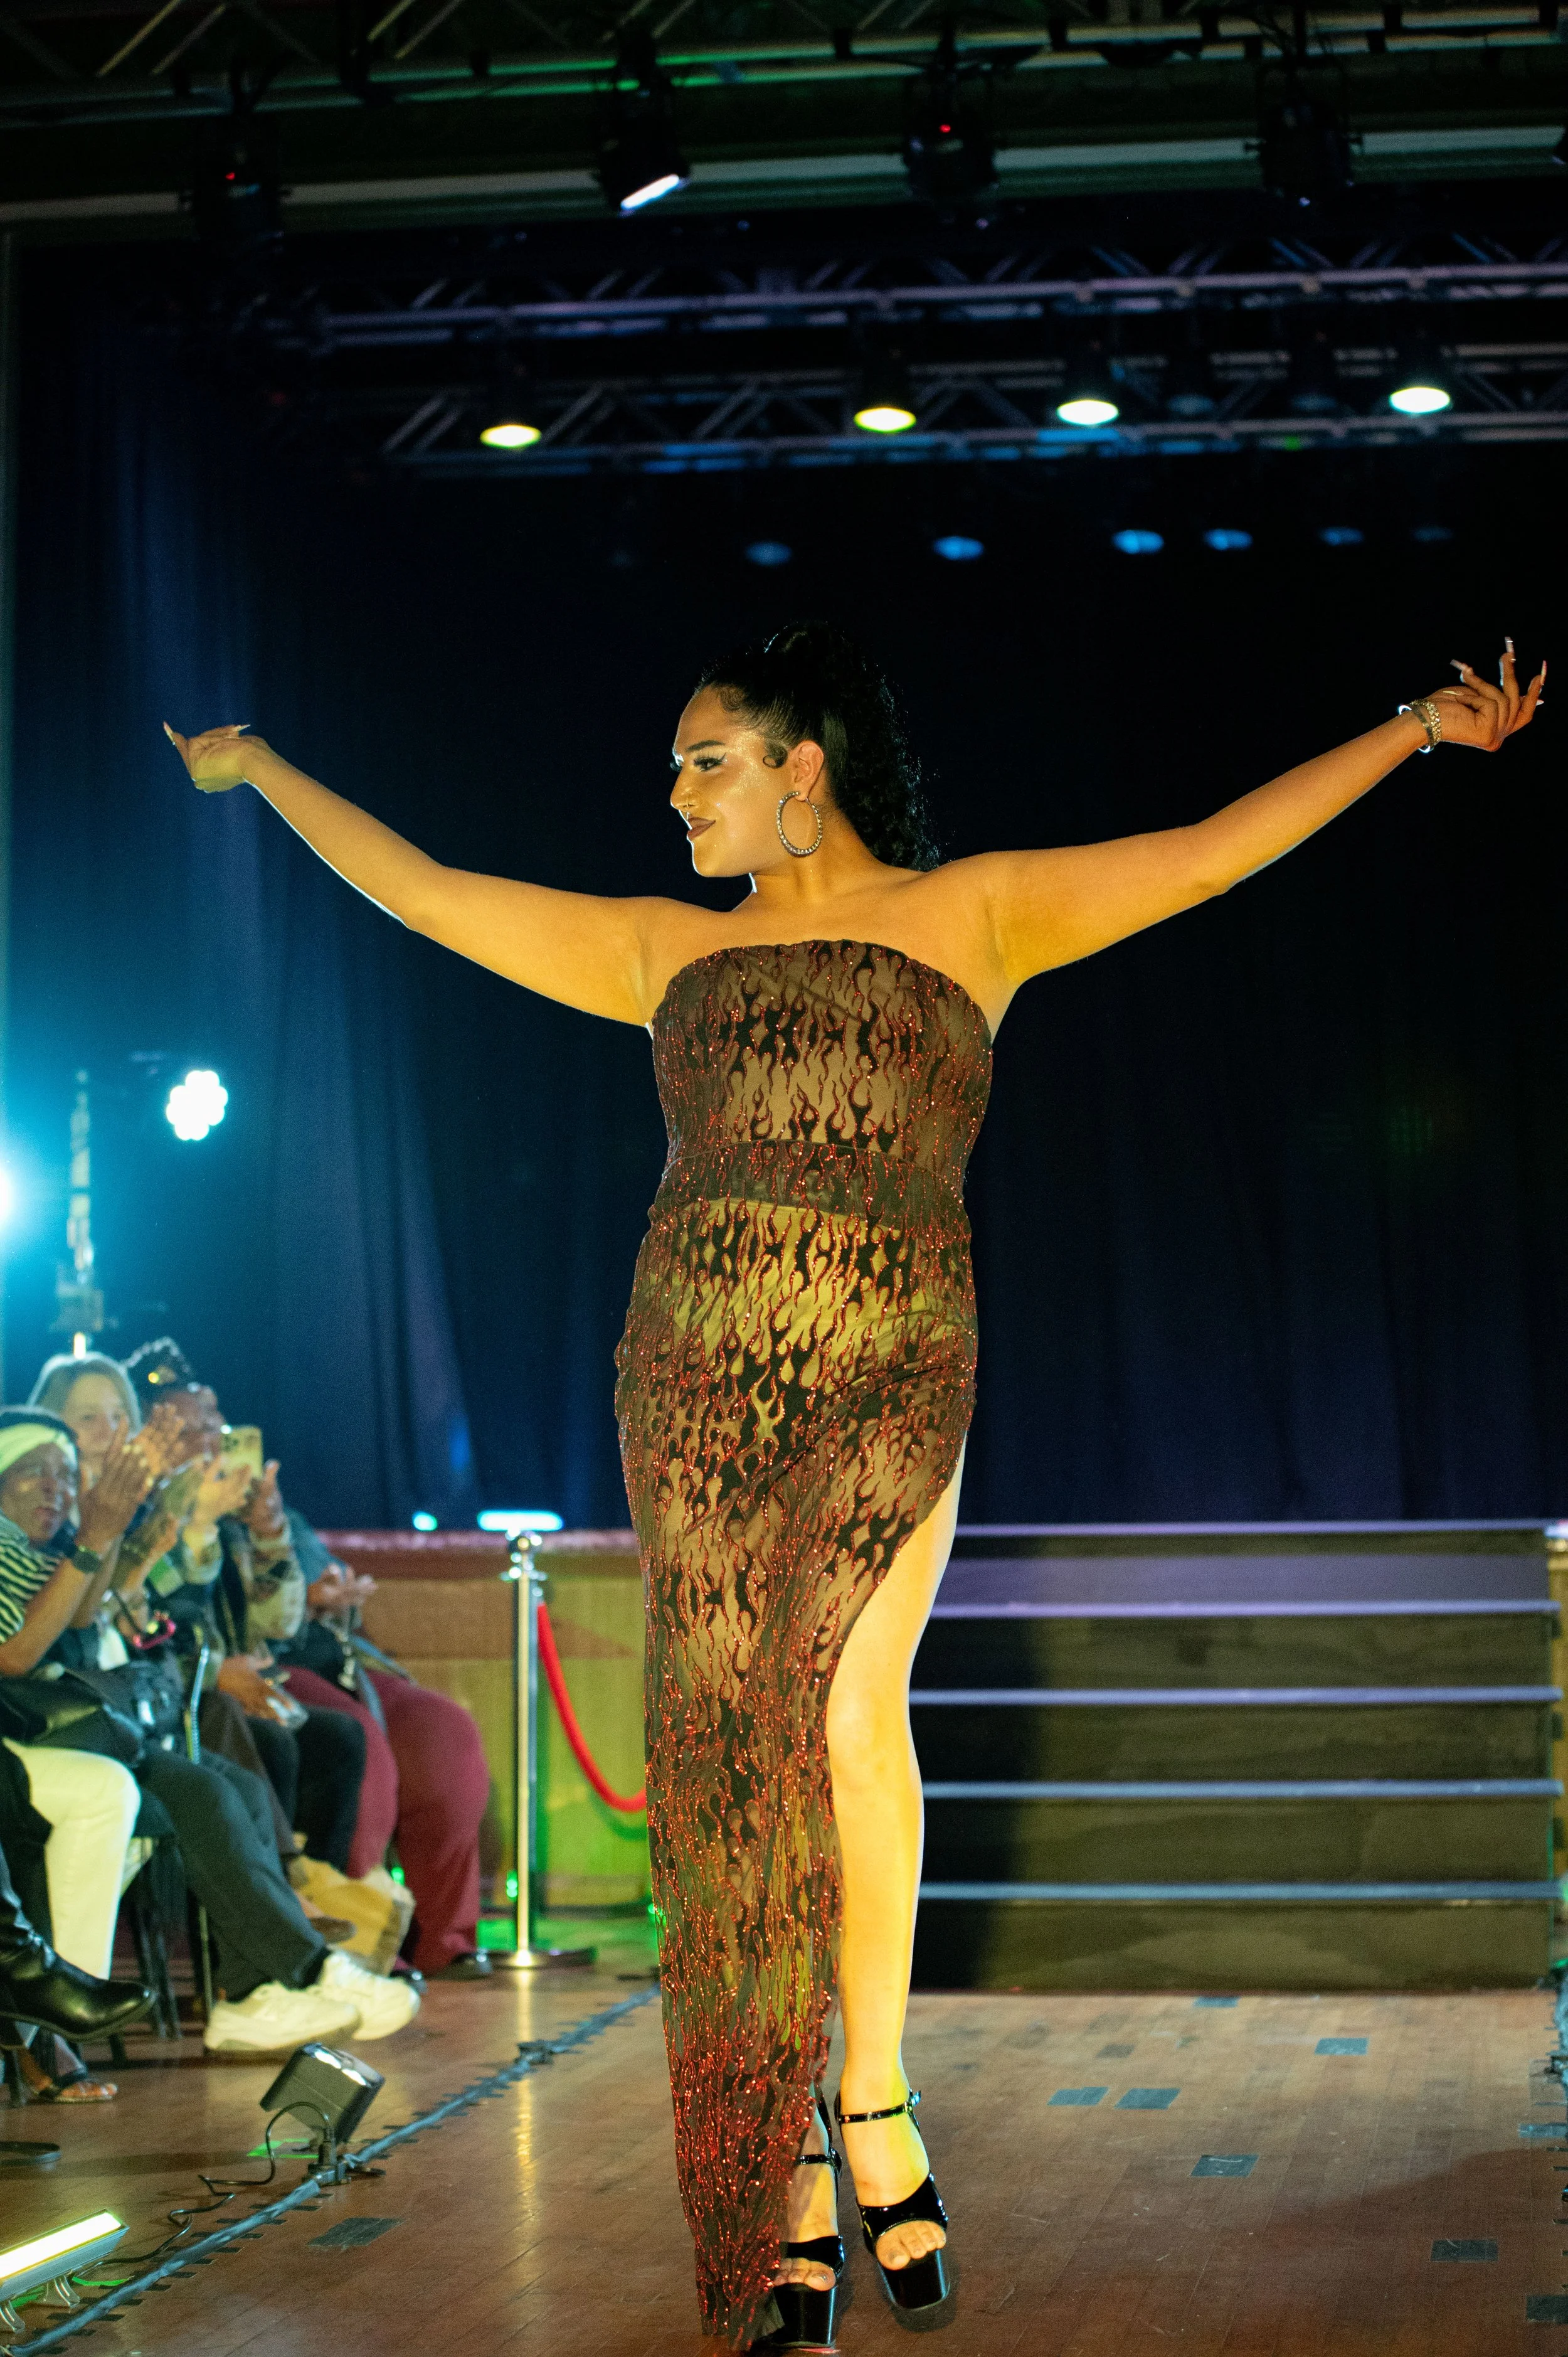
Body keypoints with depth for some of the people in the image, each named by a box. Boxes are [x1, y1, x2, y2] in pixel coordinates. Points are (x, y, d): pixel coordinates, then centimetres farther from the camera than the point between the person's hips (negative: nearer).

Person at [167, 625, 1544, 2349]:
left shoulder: (971, 913, 12)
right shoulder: (669, 949, 20)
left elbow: (1214, 851, 9)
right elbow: (421, 891, 26)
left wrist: (1418, 725, 5)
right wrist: (265, 768, 32)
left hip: (891, 1371, -3)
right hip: (694, 1375, 3)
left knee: (844, 1693, -20)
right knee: (725, 1744, -4)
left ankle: (867, 2100, -8)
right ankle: (791, 2177, 1)